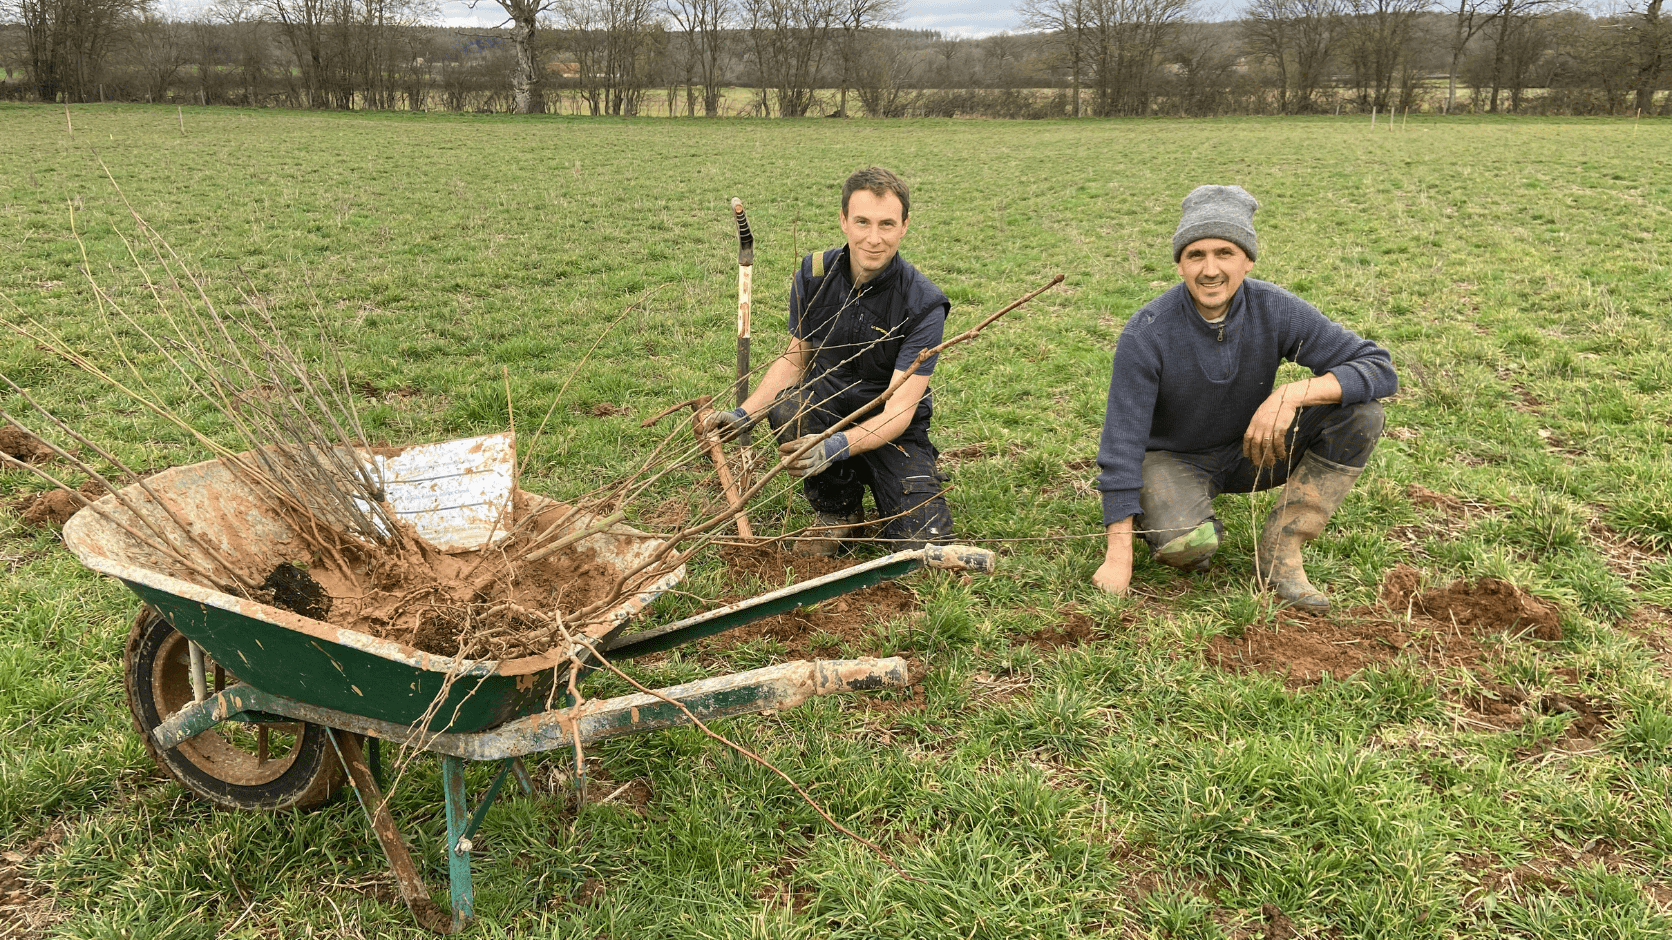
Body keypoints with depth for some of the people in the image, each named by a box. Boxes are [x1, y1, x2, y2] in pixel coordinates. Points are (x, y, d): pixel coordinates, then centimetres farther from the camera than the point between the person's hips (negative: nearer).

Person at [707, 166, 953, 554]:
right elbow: (794, 360, 2)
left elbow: (900, 408, -26)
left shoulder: (924, 304, -21)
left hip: (894, 430, -3)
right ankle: (839, 511, -5)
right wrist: (743, 415, -14)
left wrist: (836, 447, -43)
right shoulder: (814, 274, -10)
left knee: (925, 541, -22)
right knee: (786, 406, -32)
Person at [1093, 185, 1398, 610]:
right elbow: (1123, 443, -23)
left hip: (1250, 448, 4)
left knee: (1359, 414, -18)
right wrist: (1119, 556, -26)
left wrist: (1293, 394, -37)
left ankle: (1279, 550, -12)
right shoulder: (1147, 332, -25)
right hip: (1174, 458, -4)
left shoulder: (1276, 310, -18)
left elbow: (1379, 369, -18)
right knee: (1184, 543, -36)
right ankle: (1195, 527, 4)